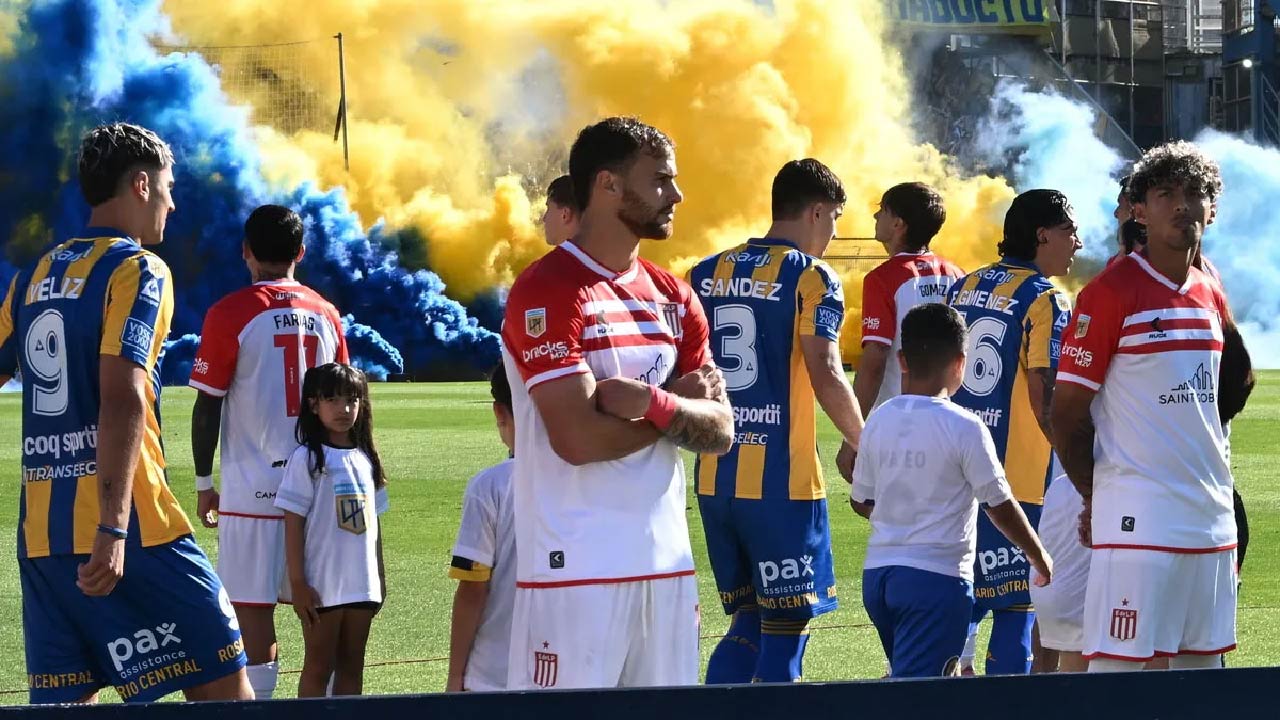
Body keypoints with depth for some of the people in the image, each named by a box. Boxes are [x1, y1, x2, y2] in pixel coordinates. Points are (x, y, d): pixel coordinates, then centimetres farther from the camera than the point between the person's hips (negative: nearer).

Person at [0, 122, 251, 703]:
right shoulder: (138, 270, -5)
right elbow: (122, 398, -18)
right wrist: (112, 527, -25)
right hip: (125, 533, -7)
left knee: (62, 700, 5)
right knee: (222, 686, -3)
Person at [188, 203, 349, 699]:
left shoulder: (230, 314, -7)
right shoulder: (325, 315, 7)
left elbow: (207, 407, -6)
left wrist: (204, 483, 3)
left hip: (252, 488, -4)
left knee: (252, 608, -3)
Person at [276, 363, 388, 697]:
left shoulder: (365, 459, 10)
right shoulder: (306, 459, -7)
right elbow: (294, 524, -9)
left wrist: (380, 577, 15)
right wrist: (298, 584, -13)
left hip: (362, 586, 5)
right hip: (321, 587, -5)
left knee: (352, 666, 10)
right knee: (318, 667, 0)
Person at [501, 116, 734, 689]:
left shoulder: (673, 298, 14)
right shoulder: (548, 292, -10)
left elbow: (720, 431, 8)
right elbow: (580, 438, -19)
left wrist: (652, 402, -13)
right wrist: (681, 407, -4)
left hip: (666, 559, 7)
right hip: (576, 569, -7)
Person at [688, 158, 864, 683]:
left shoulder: (706, 275, 12)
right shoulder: (811, 277, -6)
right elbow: (825, 375, -14)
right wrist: (868, 448, -3)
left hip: (714, 478, 6)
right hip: (782, 481, -6)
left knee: (748, 625, 15)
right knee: (785, 630, 0)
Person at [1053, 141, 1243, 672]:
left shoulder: (1210, 296, 14)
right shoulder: (1111, 292, -7)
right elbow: (1068, 411, -6)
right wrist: (1097, 499, -3)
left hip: (1211, 522, 7)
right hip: (1137, 523, -7)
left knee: (1203, 665, 7)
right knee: (1116, 665, -10)